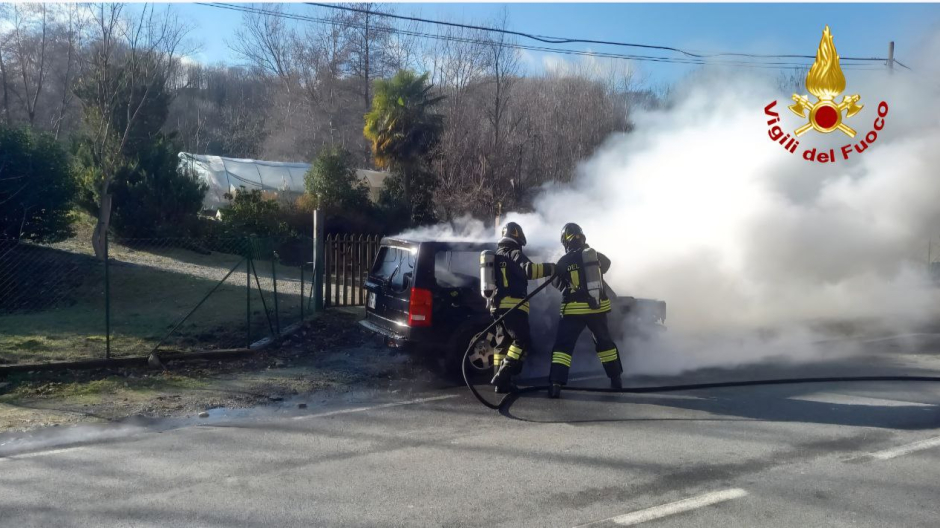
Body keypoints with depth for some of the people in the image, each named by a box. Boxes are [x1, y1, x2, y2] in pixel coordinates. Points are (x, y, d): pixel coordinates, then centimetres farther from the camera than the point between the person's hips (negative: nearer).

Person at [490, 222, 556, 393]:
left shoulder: (496, 256, 21)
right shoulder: (514, 254, -6)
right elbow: (529, 270, -23)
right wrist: (550, 268, -16)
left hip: (498, 305, 9)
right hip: (513, 305, -9)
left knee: (503, 343, 10)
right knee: (522, 340, -10)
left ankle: (501, 382, 8)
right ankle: (503, 376, -19)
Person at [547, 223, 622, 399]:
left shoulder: (563, 262, -8)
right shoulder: (594, 255, 1)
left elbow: (556, 284, 7)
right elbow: (606, 264, 25)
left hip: (574, 310, -3)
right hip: (597, 307, 3)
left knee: (563, 345, -1)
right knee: (604, 342, 22)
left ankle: (555, 384, -14)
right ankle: (616, 379, 30)